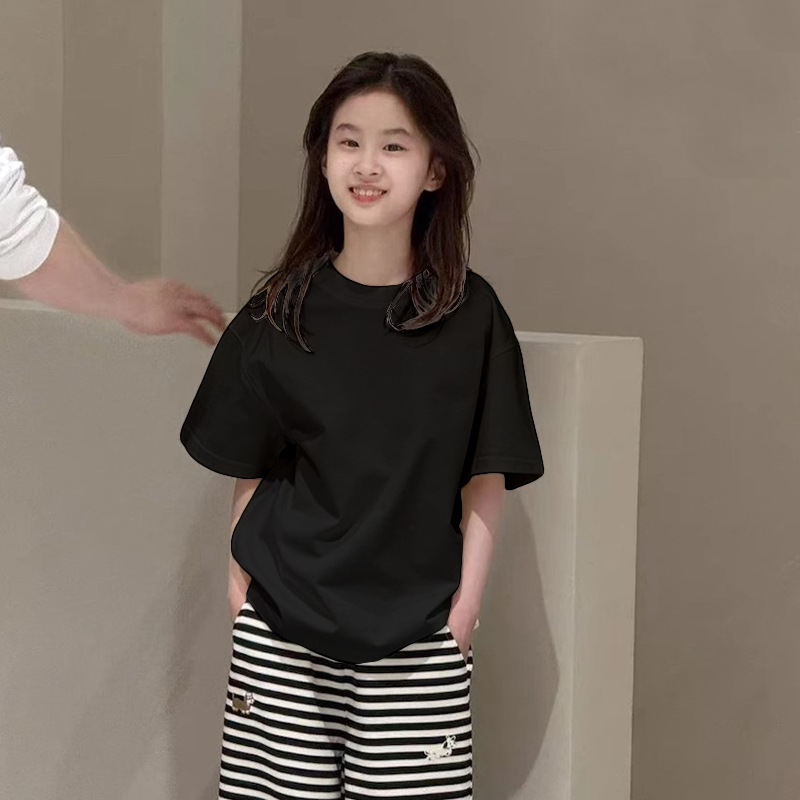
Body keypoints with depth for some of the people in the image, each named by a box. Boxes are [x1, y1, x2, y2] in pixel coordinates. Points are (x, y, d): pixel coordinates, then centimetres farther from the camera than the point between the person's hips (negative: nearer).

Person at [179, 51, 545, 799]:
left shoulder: (470, 315, 0)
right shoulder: (279, 314, 3)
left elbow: (486, 477, 2)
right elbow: (247, 469, 7)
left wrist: (467, 595, -5)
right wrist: (240, 574, -2)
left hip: (418, 635, -1)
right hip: (282, 630, 1)